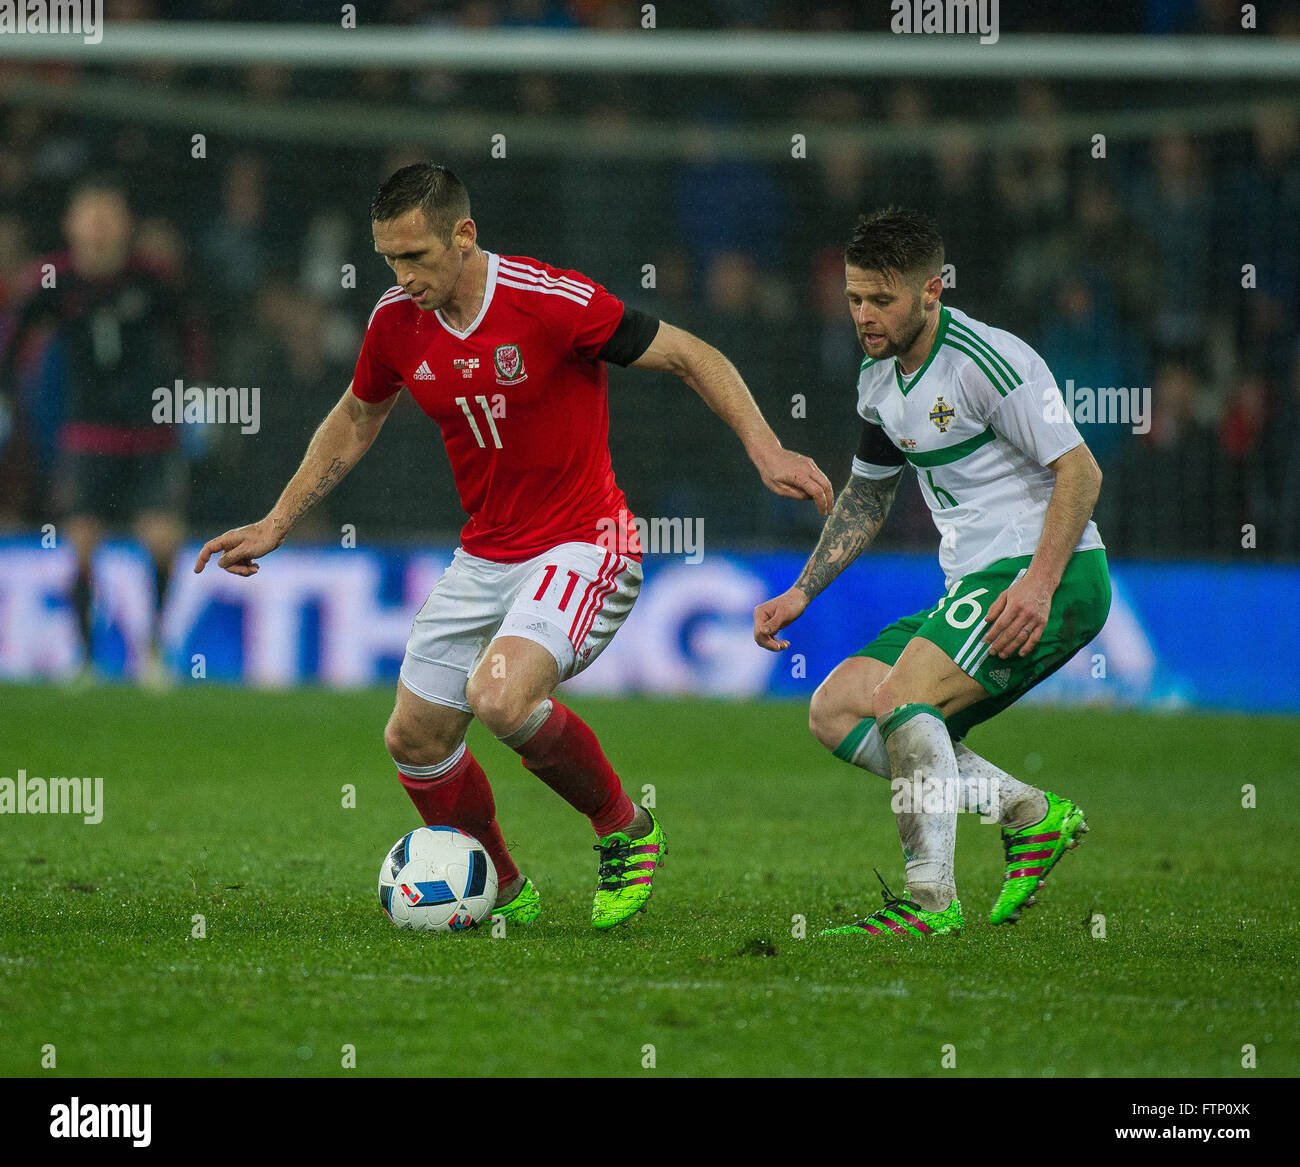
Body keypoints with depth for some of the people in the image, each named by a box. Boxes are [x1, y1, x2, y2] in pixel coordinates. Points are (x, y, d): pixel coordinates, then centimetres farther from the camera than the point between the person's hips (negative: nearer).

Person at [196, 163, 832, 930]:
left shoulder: (552, 302, -21)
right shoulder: (397, 322, -3)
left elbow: (690, 357, -12)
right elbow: (354, 422, 17)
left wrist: (765, 449, -22)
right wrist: (276, 526, 17)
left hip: (582, 545, -7)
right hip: (484, 559, 7)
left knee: (501, 698, -30)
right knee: (415, 739, 6)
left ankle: (626, 831, -4)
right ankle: (502, 893, 29)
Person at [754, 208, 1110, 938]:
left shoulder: (988, 360, -15)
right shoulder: (879, 379, 11)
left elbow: (1080, 472, -17)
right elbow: (867, 495, 27)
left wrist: (1039, 583, -27)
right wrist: (802, 593, 20)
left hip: (1054, 577, -10)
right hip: (974, 585, 10)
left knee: (901, 693, -26)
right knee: (836, 710, 1)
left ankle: (932, 898, -22)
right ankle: (1031, 815, 0)